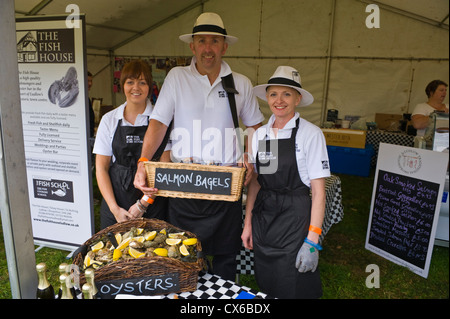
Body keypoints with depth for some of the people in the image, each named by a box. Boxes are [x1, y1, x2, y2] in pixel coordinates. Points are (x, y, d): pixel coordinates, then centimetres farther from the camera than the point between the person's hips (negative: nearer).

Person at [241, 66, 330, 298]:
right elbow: (254, 182, 10)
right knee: (265, 288, 17)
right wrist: (248, 224, 8)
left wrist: (312, 241, -15)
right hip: (262, 217, 5)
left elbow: (318, 192, -11)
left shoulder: (310, 134, -10)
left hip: (295, 218, -5)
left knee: (292, 289, 7)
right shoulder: (260, 134, 5)